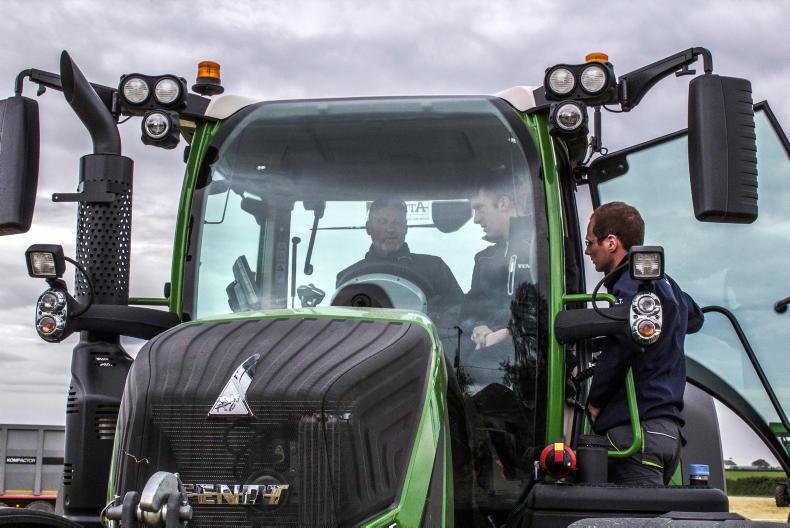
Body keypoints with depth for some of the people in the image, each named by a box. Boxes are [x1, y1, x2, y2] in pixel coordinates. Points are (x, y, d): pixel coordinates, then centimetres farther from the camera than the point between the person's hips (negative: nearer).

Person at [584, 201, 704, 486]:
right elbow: (694, 318, 43)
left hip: (637, 430, -10)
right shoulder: (662, 280, 21)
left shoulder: (632, 284, -8)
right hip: (668, 428, 10)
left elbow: (621, 347, -22)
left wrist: (595, 402, -10)